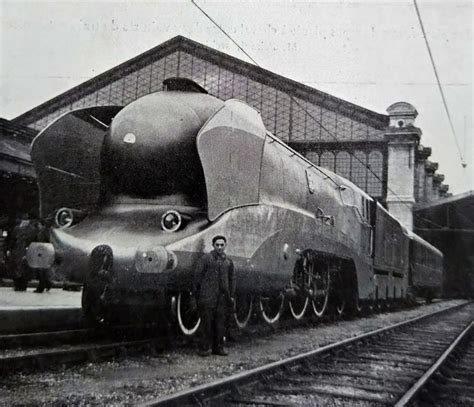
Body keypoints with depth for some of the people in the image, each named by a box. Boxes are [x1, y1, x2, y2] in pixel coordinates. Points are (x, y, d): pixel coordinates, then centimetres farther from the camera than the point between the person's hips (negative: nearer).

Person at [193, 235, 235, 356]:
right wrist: (195, 293, -5)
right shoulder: (205, 258, -1)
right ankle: (204, 348, 5)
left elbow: (231, 279, 20)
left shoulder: (228, 261, 13)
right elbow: (197, 276, -2)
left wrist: (231, 295, 14)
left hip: (223, 297, 4)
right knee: (207, 322, -2)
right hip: (207, 296, -4)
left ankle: (218, 347, 15)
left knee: (221, 323, 6)